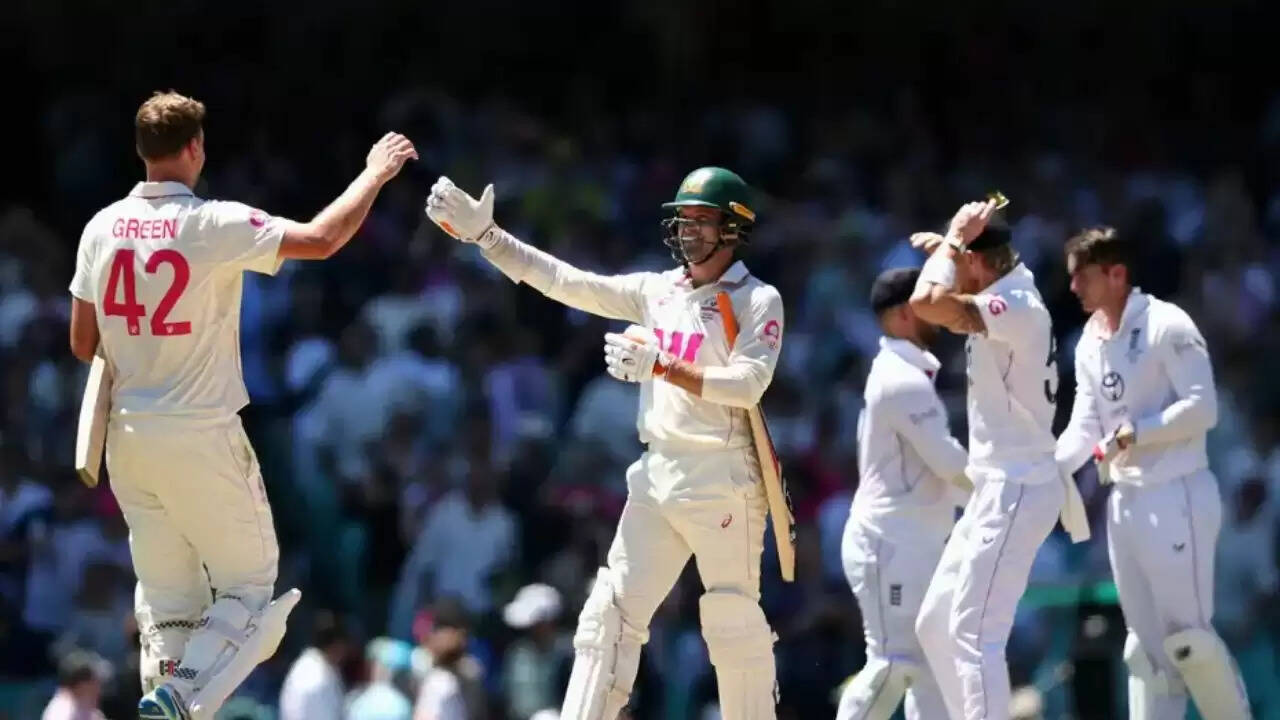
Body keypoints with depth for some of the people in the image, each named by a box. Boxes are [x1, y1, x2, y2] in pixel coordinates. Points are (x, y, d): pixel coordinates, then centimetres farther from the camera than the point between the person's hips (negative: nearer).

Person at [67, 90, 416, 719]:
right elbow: (322, 239, -17)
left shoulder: (102, 227, 2)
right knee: (248, 585, 7)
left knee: (165, 597, 13)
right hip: (202, 440, -5)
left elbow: (82, 345, 7)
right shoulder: (215, 225, -15)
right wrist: (376, 173, -3)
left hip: (128, 437, 5)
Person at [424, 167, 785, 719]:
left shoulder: (757, 301, -5)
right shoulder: (656, 290, 11)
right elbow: (565, 282, 8)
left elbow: (747, 383, -19)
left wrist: (660, 367, -28)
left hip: (722, 482, -6)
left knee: (733, 622, -2)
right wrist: (483, 234, -1)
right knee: (612, 612, 0)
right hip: (657, 478, 6)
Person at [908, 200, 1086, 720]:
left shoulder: (1016, 307, -19)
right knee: (935, 626, 15)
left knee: (974, 634, -16)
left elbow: (927, 303, -33)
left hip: (1017, 490, -11)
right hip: (996, 489, 11)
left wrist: (954, 238, -17)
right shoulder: (1012, 293, 11)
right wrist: (947, 247, 17)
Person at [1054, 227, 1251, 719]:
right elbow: (1084, 429, 8)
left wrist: (1133, 434, -19)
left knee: (1186, 635, -8)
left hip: (1176, 497, -8)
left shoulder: (1166, 326, -12)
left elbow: (1202, 409, -18)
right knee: (1146, 645, 8)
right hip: (1124, 502, 8)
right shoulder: (1090, 344, 11)